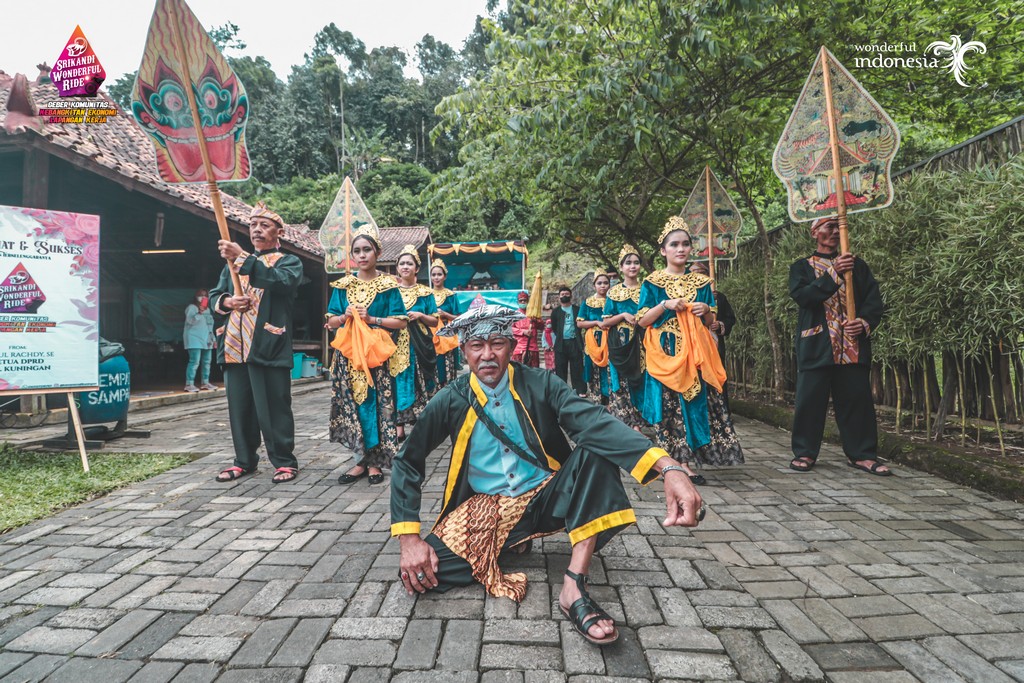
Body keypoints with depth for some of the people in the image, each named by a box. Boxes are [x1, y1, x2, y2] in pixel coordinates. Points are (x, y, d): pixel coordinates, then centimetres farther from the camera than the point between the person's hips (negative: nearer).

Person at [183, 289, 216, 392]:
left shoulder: (207, 309, 19)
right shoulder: (191, 307, -4)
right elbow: (190, 321, -18)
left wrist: (213, 338, 21)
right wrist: (199, 313, -30)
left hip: (206, 340, 8)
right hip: (194, 339, -8)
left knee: (207, 362, 8)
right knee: (194, 361, -15)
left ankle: (205, 383, 16)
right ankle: (189, 384, -14)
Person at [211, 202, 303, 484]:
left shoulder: (289, 262, 5)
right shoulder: (235, 262, 23)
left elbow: (281, 281, -18)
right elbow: (215, 296, 18)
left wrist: (243, 258, -24)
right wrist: (227, 301, -6)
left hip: (268, 346, -5)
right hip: (234, 346, 6)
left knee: (274, 407, -2)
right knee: (239, 407, 10)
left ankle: (284, 462, 7)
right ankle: (245, 460, 21)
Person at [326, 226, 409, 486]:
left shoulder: (387, 285, 2)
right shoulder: (343, 285, 10)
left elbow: (401, 321, -2)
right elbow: (330, 321, 12)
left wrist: (371, 319, -12)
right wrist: (346, 317, -8)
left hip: (378, 355, -3)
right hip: (348, 354, 3)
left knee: (377, 405, -2)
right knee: (352, 405, 1)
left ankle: (375, 462, 9)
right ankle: (360, 460, 12)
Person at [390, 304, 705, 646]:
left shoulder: (539, 384, -9)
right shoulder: (450, 401, -7)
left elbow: (595, 422, -26)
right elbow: (407, 464, 0)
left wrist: (668, 468, -42)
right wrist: (408, 537, -13)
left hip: (546, 497, 0)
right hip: (483, 509, 0)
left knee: (596, 451, -28)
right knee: (420, 572, -24)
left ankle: (574, 588, -28)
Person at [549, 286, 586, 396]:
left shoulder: (577, 309, 6)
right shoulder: (555, 311, 10)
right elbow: (553, 327, 11)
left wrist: (576, 334, -3)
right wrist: (559, 335, 3)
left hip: (575, 342, -1)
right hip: (561, 343, 1)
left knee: (577, 368, 0)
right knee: (560, 368, 3)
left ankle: (580, 390, 3)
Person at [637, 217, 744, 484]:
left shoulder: (701, 282, 13)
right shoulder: (652, 282, 3)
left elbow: (710, 322, 17)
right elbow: (642, 320, -1)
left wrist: (706, 310, -4)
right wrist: (665, 305, -14)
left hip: (696, 351, 3)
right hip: (665, 352, -3)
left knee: (699, 401, -2)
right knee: (670, 404, -5)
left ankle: (688, 462, 7)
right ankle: (671, 463, 2)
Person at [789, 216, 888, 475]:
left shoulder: (857, 265, 17)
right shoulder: (802, 267, 9)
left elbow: (874, 298, 9)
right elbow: (801, 295, -10)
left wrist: (865, 322, -10)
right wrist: (834, 274, -17)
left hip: (853, 344, 3)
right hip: (817, 345, -2)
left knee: (857, 399, 3)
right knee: (810, 399, -1)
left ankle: (861, 454, 14)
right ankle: (805, 452, 9)